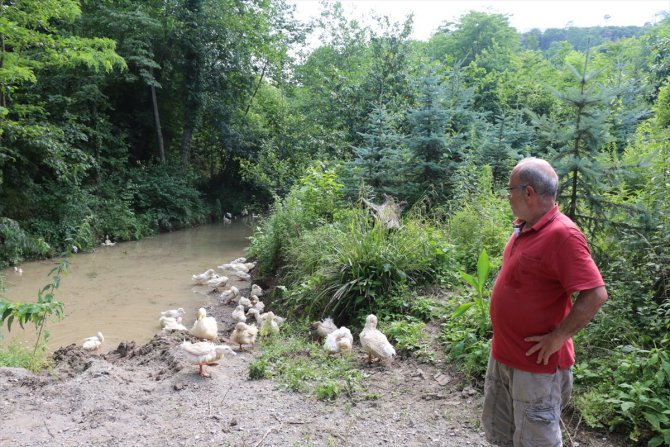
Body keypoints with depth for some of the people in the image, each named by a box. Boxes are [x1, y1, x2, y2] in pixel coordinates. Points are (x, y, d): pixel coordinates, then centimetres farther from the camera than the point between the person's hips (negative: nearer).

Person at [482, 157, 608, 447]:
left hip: (535, 364, -9)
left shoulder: (561, 234, -22)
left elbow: (595, 294, -26)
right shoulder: (524, 227, 5)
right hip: (502, 355, 9)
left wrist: (558, 337, -22)